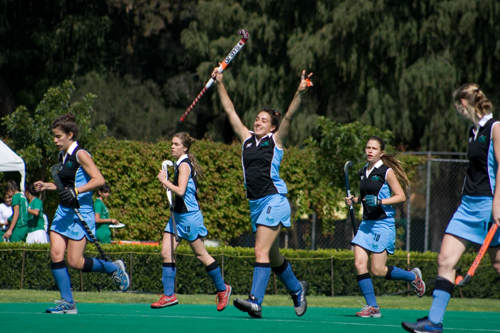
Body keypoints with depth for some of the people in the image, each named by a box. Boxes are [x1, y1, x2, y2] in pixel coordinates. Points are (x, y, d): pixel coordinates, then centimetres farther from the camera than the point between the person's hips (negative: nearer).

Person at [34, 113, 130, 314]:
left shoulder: (80, 155, -12)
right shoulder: (62, 156, 13)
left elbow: (99, 180, -20)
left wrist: (75, 191, -28)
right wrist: (47, 186, 13)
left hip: (81, 213, -8)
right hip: (64, 211, 8)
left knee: (75, 261, -9)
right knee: (56, 254, -6)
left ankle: (113, 268, 16)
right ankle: (67, 302, -1)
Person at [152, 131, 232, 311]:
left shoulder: (184, 165, -16)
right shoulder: (179, 164, 13)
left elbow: (181, 190, -26)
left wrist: (164, 181, -16)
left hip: (189, 216, -10)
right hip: (178, 215, 10)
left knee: (201, 254, 1)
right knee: (166, 252, -1)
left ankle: (223, 289, 16)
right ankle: (168, 295, -1)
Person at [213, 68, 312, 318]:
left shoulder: (275, 140, 1)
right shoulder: (247, 139, 14)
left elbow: (289, 116, -12)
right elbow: (230, 111, 17)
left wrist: (300, 93, -25)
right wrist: (219, 84, 15)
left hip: (273, 199, -7)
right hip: (255, 203, 7)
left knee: (261, 251, -18)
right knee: (273, 257, 15)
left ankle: (255, 301, -27)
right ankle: (297, 290, 36)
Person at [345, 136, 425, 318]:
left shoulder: (387, 172, -7)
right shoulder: (363, 172, 12)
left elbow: (401, 196, -9)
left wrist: (379, 201, -20)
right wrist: (354, 200, 8)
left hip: (383, 224, -7)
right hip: (366, 223, 7)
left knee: (378, 270, -8)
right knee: (359, 263, -8)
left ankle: (413, 276, 17)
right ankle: (372, 306, -2)